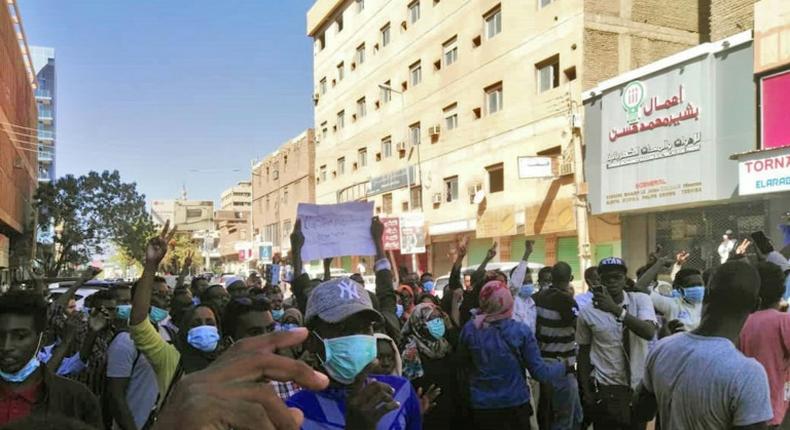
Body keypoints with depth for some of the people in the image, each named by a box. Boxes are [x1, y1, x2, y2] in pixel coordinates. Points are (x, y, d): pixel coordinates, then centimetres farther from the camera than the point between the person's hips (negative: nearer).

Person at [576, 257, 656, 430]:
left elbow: (649, 333, -23)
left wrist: (616, 309, -33)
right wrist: (586, 390, 1)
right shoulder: (587, 313, -6)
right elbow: (583, 351, 3)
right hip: (605, 389, -1)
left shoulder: (641, 300, -6)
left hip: (639, 385, 1)